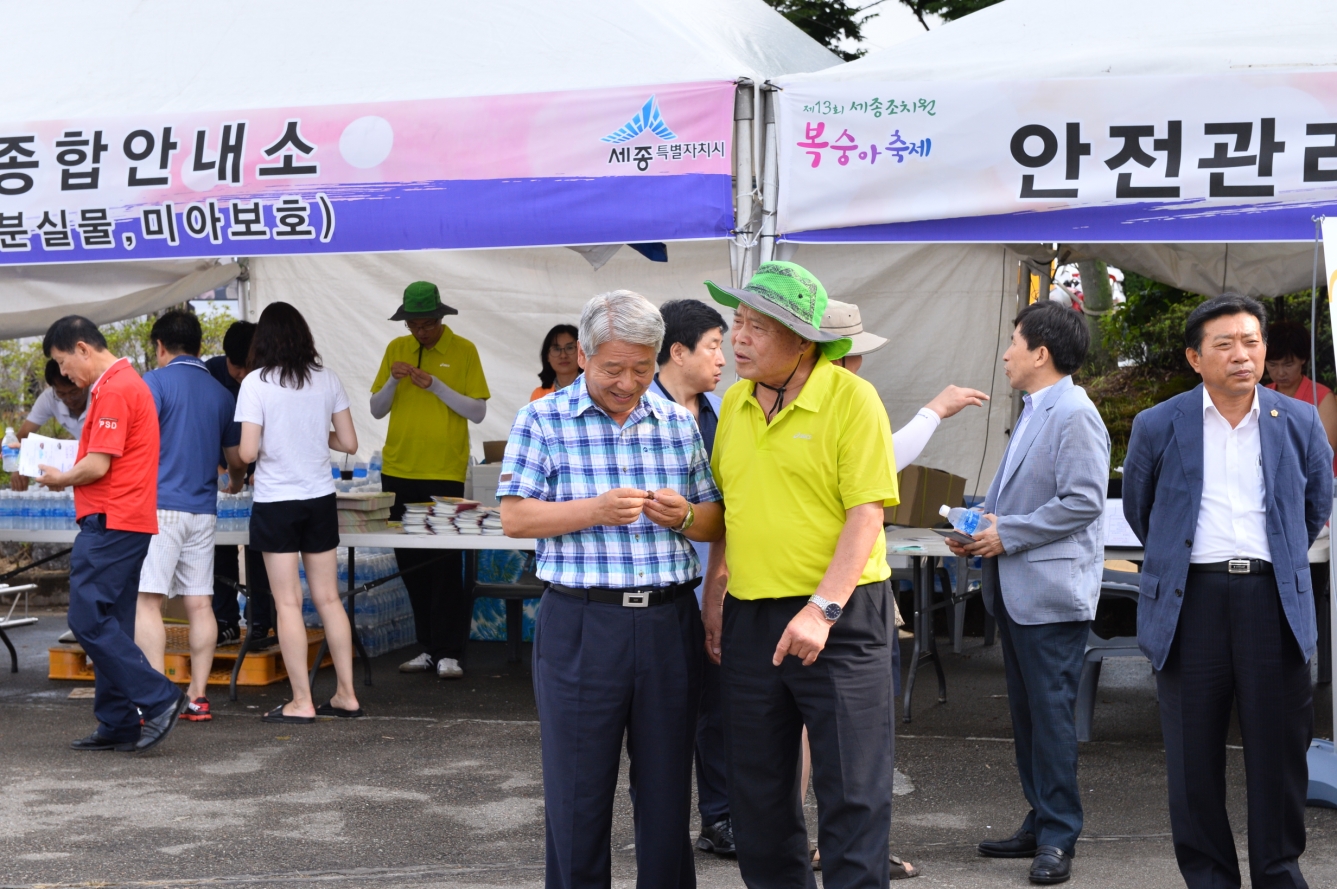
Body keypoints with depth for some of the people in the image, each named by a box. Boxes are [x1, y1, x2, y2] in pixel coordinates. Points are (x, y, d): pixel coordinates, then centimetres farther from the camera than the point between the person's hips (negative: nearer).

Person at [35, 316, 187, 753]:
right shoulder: (125, 382, 20)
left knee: (89, 620, -11)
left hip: (109, 522, -11)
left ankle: (158, 699, -11)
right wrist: (69, 474, 13)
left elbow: (98, 465, -18)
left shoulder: (113, 390, -13)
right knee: (109, 625, 11)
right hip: (127, 520, 11)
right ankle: (118, 725, 13)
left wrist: (61, 479, -1)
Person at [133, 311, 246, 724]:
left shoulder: (155, 383, -5)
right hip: (202, 510, 6)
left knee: (147, 601, -4)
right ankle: (198, 697, 10)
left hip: (159, 506, -6)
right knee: (200, 604, 8)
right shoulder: (221, 394, 12)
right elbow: (237, 461, 18)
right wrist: (235, 483, 40)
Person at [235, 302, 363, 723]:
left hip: (276, 503, -4)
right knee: (328, 598, 11)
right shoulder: (327, 380, 1)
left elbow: (248, 452, -14)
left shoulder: (256, 383, -10)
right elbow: (349, 443, 3)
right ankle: (346, 694, 14)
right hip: (320, 499, 4)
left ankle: (302, 702, 3)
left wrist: (267, 446, 8)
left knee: (288, 603, 1)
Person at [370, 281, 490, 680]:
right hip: (398, 469, 4)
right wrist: (393, 381, -9)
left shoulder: (463, 350, -2)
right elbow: (377, 410, 10)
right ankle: (428, 647, 16)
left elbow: (478, 411, -6)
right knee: (410, 563, 8)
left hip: (445, 472, -4)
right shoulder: (396, 349, 8)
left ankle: (449, 652, -2)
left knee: (445, 563, -5)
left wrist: (434, 385, -15)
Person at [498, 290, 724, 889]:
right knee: (578, 793, 5)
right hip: (581, 626, -3)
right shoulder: (542, 420, 1)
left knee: (668, 788, 11)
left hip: (670, 621, 3)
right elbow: (514, 517, -5)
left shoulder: (678, 422, 11)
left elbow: (715, 521, 14)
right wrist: (595, 510, -18)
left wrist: (683, 516, -9)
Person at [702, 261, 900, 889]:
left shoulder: (851, 398, -10)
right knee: (757, 786, 14)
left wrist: (822, 610, -22)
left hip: (841, 618, -6)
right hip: (750, 617, 6)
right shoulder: (736, 400, 9)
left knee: (852, 788, 0)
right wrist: (713, 597, 13)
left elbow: (867, 512, -15)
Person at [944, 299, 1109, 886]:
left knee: (1051, 713, -4)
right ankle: (1040, 822, 24)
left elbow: (1083, 501, -21)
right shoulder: (1032, 413, 17)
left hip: (1051, 592, -10)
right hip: (1014, 589, 10)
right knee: (1026, 711, 14)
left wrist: (1007, 533, -17)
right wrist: (980, 529, 8)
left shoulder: (1074, 415, -14)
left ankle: (1058, 837, 4)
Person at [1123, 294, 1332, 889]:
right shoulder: (1159, 427, 3)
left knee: (1280, 748, 5)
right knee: (1194, 754, 5)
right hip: (1191, 601, -1)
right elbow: (1137, 509, 18)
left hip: (1274, 600, 1)